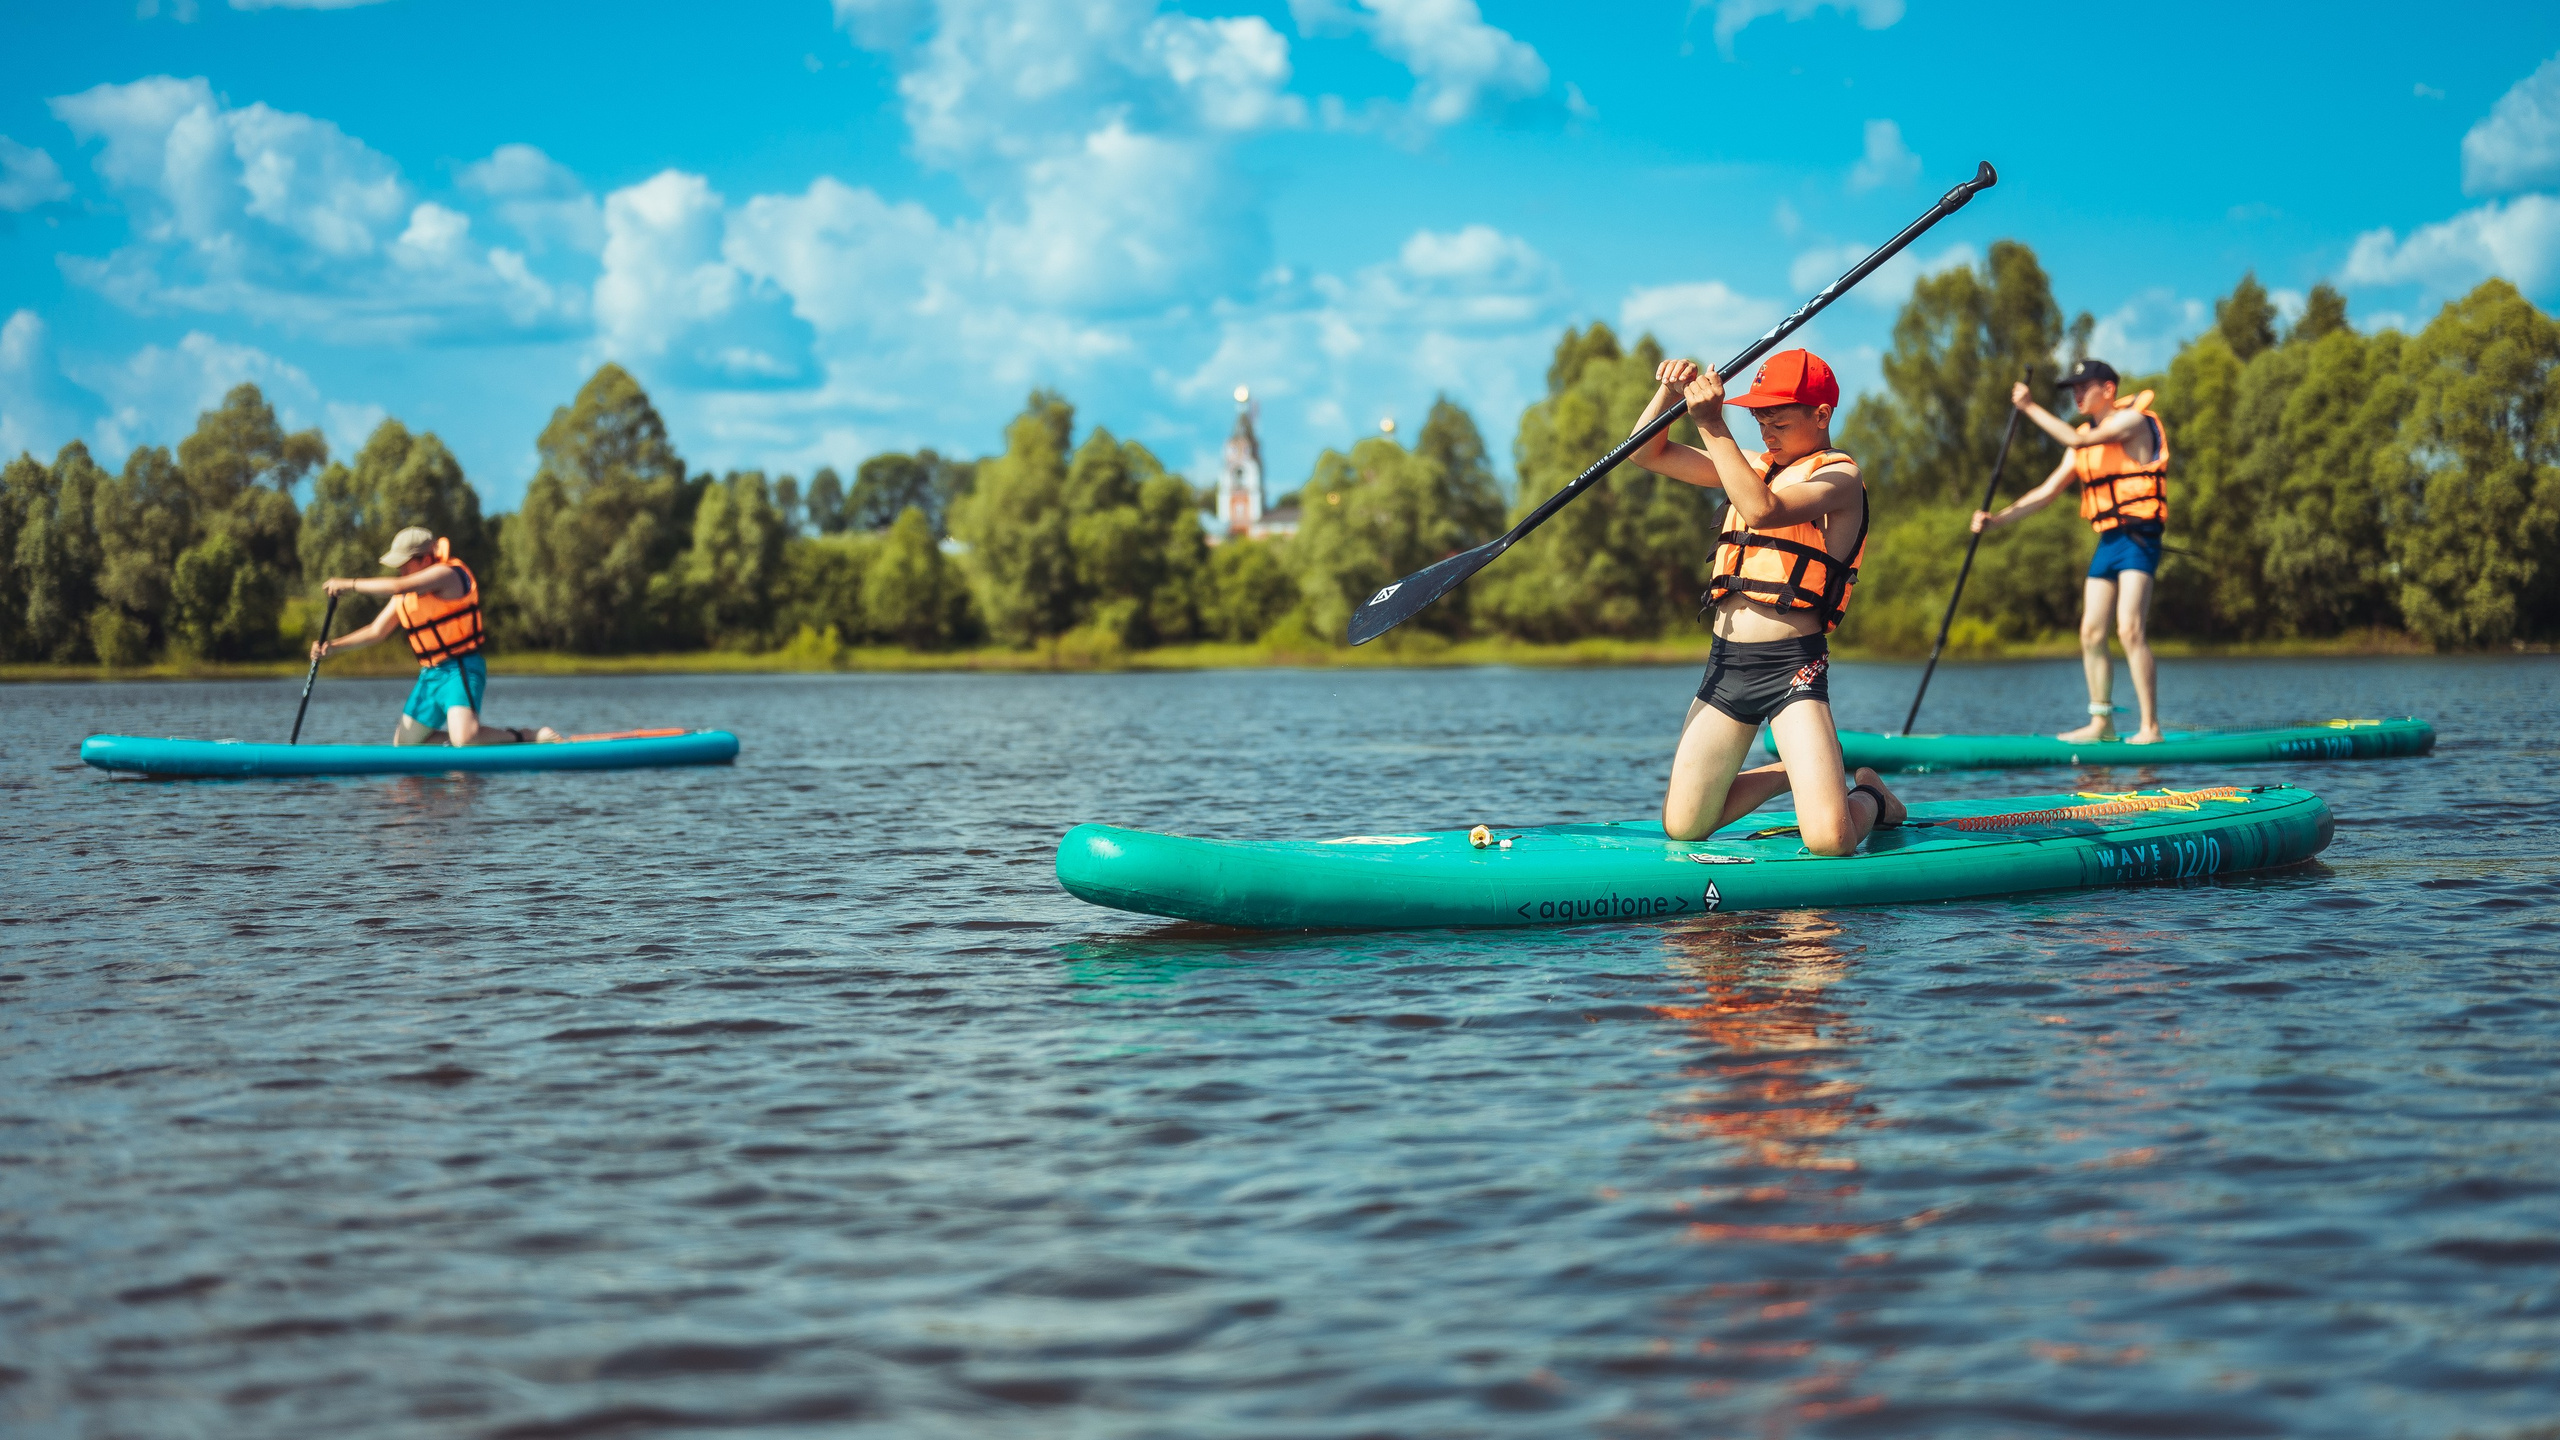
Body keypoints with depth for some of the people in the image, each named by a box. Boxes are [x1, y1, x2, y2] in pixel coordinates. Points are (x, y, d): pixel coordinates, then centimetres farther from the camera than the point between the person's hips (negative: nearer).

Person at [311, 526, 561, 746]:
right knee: (403, 745, 12)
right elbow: (376, 631, 17)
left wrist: (350, 584, -20)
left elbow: (399, 586, -27)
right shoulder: (404, 597, 14)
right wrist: (334, 646, 4)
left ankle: (528, 736, -6)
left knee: (464, 739, -29)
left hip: (461, 671, -10)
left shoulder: (447, 574, -14)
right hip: (430, 675, 10)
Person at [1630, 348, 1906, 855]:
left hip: (1791, 666, -7)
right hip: (1726, 662, 7)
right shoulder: (1755, 467, 16)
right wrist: (1670, 391, -5)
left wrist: (1712, 425, -27)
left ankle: (1870, 797, 19)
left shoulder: (1839, 477, -6)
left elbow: (1764, 510, -26)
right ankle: (1783, 775, 32)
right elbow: (1648, 453, 15)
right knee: (1681, 829, 7)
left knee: (1828, 841, -18)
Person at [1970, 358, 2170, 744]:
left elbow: (2076, 440, -21)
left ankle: (2150, 727, -17)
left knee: (2130, 630, -17)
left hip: (2137, 540, -9)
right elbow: (2047, 492, 16)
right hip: (2107, 542, 9)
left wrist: (2030, 407, -15)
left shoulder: (2132, 420, -7)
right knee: (2091, 633, 5)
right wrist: (1995, 518, 7)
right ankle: (2101, 723, 13)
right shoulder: (2085, 437, 18)